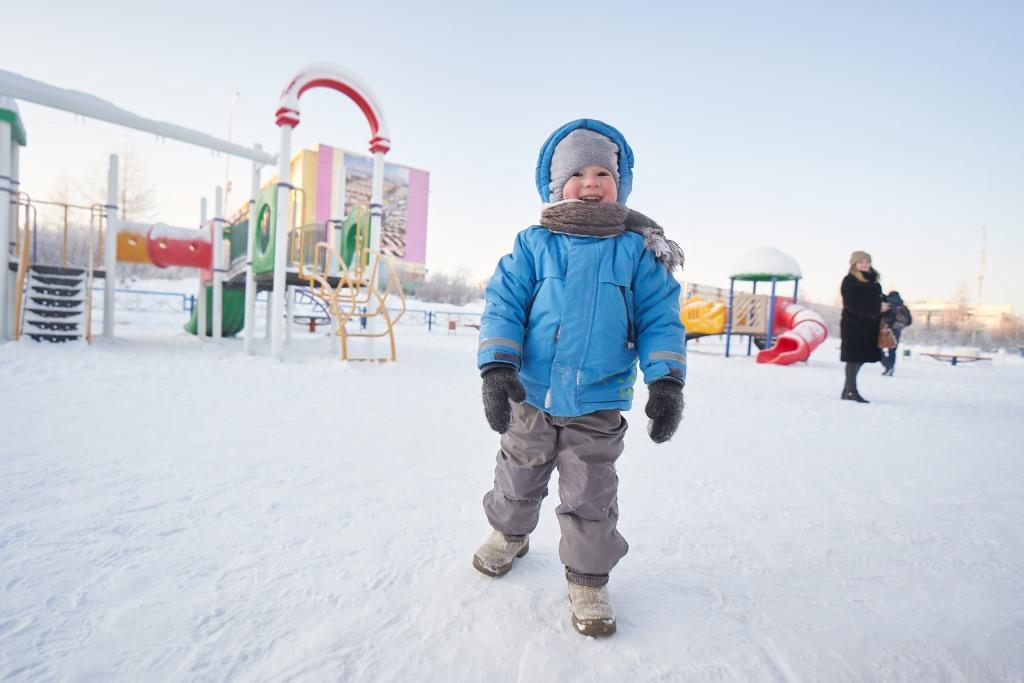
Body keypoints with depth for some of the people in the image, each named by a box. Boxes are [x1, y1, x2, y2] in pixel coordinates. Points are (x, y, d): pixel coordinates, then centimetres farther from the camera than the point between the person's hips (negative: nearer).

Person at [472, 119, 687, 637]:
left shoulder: (637, 251, -3)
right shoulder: (532, 245, -4)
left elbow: (659, 319, -2)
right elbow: (503, 304, -7)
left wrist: (665, 381, -11)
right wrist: (496, 368, -18)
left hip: (598, 406, -1)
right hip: (529, 397, 1)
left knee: (590, 498, 9)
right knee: (518, 479, 22)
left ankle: (588, 580, 32)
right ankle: (508, 534, 52)